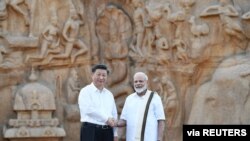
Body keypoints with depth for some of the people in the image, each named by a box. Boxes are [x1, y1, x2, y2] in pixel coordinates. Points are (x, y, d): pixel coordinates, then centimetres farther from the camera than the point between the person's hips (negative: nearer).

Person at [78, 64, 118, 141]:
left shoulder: (109, 94, 17)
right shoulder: (86, 91, -2)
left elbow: (114, 114, 16)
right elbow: (88, 109, -16)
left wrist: (115, 134, 10)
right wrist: (106, 119, -14)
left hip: (107, 131, 6)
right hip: (91, 130, -6)